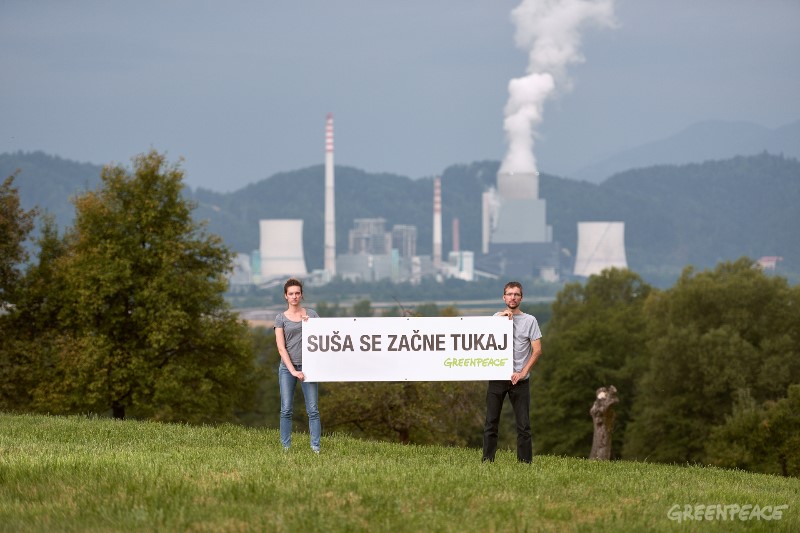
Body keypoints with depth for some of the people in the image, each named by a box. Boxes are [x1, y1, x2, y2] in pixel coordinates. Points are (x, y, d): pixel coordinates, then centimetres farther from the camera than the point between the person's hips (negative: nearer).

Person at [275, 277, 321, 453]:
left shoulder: (311, 314, 9)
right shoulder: (281, 318, 4)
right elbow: (281, 348, -2)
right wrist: (293, 371, -11)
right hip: (287, 367, -1)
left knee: (313, 410, -4)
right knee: (286, 410, -2)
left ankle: (316, 448, -3)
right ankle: (286, 448, 2)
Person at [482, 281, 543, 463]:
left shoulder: (530, 320, 4)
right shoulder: (497, 317, 11)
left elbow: (537, 350, 0)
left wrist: (523, 372, -8)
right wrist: (500, 318, -9)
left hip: (520, 380, -2)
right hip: (496, 378, 2)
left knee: (523, 425, -2)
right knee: (491, 423, 2)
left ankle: (525, 462, 2)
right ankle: (487, 461, 5)